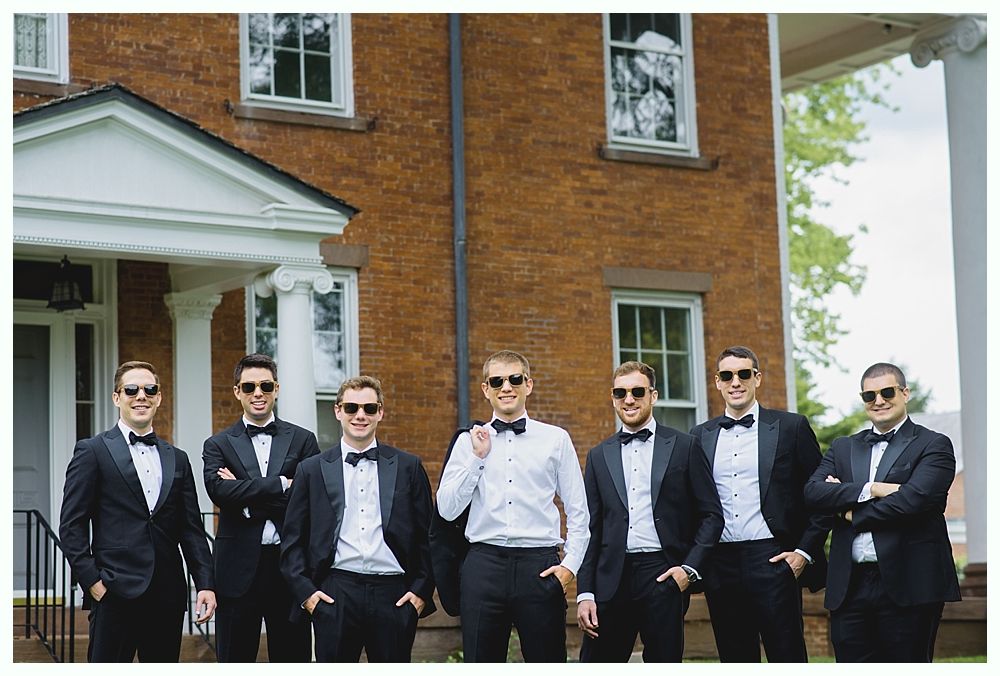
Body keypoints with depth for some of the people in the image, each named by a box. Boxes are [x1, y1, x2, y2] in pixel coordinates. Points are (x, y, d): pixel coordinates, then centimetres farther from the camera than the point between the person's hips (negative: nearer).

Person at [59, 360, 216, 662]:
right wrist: (91, 581, -10)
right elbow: (71, 525, -2)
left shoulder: (177, 459, 16)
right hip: (115, 592, -4)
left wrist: (205, 584, 4)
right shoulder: (92, 451, 1)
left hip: (168, 595, 5)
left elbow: (192, 529, 13)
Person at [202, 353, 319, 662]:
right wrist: (281, 484, -14)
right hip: (239, 569, 0)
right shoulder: (218, 445, 6)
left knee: (293, 660, 6)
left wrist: (247, 498, -10)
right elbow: (220, 492, -12)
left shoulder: (302, 440, 7)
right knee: (235, 661, 7)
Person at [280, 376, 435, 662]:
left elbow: (425, 535, 10)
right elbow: (293, 539, 8)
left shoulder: (408, 467, 9)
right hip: (335, 595, 0)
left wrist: (421, 590, 2)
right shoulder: (312, 470, 9)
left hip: (394, 595, 0)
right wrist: (305, 591, -1)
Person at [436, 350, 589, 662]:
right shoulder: (468, 442, 10)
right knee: (481, 662, 5)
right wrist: (477, 457, -2)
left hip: (540, 565, -1)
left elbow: (578, 511, 9)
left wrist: (570, 564, -2)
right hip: (484, 563, 1)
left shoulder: (556, 439, 7)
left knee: (547, 662, 1)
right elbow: (447, 510, 3)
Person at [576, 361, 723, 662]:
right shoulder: (599, 456, 14)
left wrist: (690, 568, -7)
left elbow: (711, 514, 6)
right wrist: (584, 593, 4)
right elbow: (591, 528, 12)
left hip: (663, 577, -2)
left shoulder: (684, 446, 7)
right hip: (611, 578, 2)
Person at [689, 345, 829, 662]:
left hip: (773, 561, -3)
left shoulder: (790, 427, 3)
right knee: (736, 661, 7)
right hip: (720, 563, 3)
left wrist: (805, 551, -5)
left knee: (787, 657, -4)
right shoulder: (701, 435, 13)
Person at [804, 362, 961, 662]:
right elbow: (813, 491, 1)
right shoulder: (843, 447, 17)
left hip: (908, 587, -4)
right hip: (850, 586, 4)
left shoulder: (934, 445, 2)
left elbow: (913, 500, -13)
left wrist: (851, 512, -2)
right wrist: (871, 489, -12)